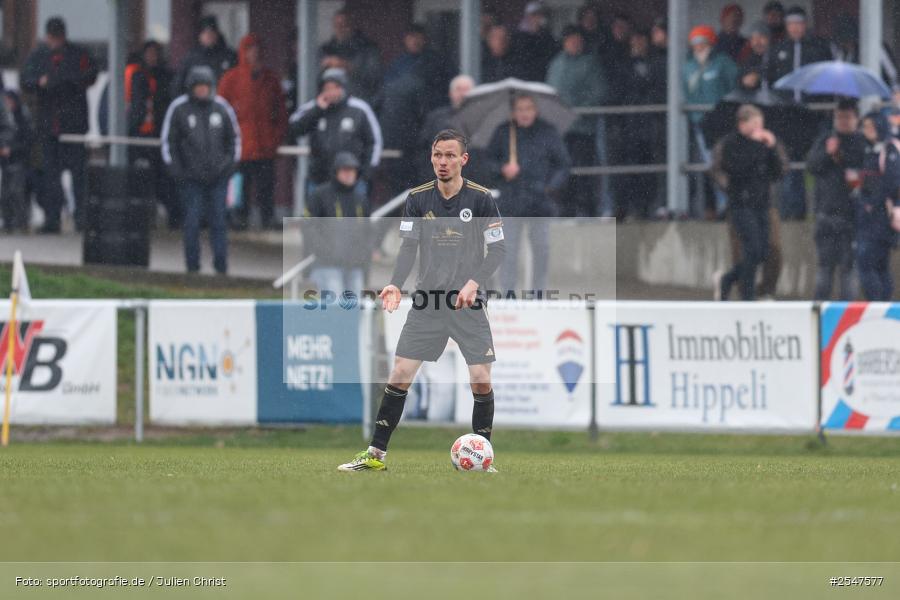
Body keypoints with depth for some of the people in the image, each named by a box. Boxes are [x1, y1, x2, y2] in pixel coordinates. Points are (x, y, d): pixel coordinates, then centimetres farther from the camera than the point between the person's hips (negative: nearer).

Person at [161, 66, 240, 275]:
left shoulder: (221, 107, 6)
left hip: (218, 177, 2)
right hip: (191, 177, -2)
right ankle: (192, 266, 4)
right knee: (192, 222, -4)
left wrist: (231, 163, 8)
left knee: (219, 222, -1)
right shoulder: (178, 108, 0)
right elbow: (168, 141, 6)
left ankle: (221, 266, 5)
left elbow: (234, 137, 18)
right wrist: (175, 169, -1)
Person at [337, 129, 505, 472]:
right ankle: (376, 454, 3)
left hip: (469, 302, -2)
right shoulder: (418, 198, 2)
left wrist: (474, 282, -18)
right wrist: (395, 285, -14)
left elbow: (497, 250, -4)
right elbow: (408, 247, 2)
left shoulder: (480, 198, -5)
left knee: (481, 379, -8)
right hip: (427, 302, 2)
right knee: (400, 374, -3)